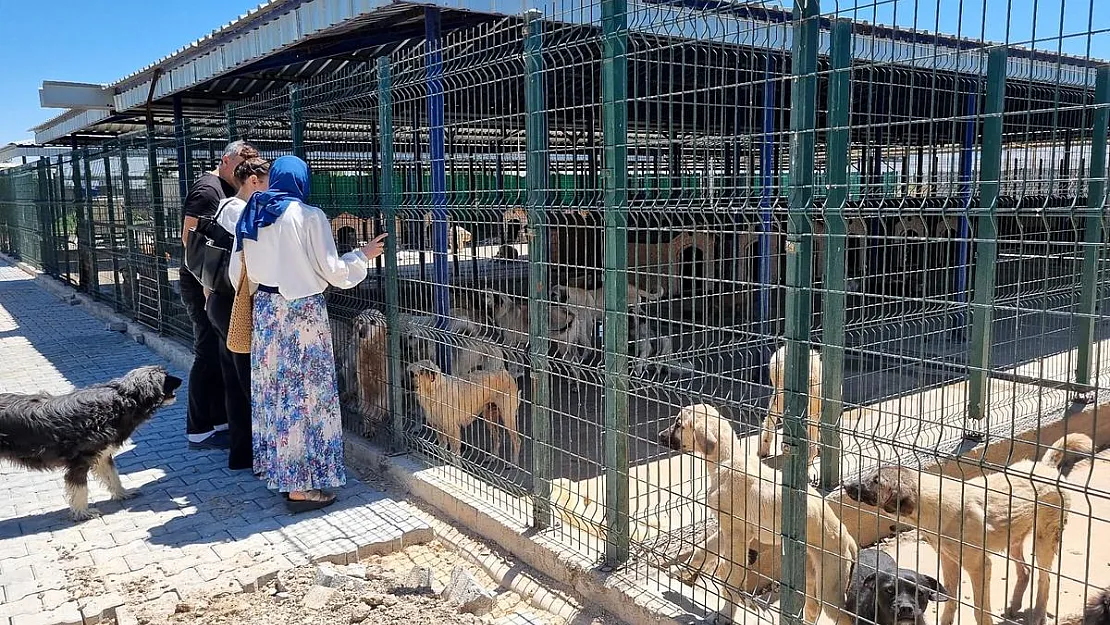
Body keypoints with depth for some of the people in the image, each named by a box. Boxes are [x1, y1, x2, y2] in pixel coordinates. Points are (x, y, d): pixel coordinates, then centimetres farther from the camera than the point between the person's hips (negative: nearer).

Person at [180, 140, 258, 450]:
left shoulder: (227, 191, 18)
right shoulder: (208, 188, -12)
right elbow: (189, 236, -19)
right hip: (204, 285, -10)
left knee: (221, 355, 14)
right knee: (208, 356, -5)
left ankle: (219, 421, 23)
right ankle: (199, 431, 3)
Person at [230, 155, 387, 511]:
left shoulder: (251, 217, 7)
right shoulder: (308, 216, -11)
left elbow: (237, 274, 12)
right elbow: (331, 270, -10)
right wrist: (363, 255, 6)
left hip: (265, 310, 7)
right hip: (303, 311, -6)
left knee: (273, 389, 15)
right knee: (304, 392, 0)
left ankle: (277, 471, 26)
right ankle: (303, 486, 5)